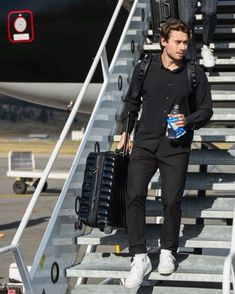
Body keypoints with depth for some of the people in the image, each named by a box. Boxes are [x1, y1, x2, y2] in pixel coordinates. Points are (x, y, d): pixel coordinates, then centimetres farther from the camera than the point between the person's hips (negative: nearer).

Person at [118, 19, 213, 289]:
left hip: (176, 148, 0)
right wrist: (124, 133, 11)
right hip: (144, 143, 1)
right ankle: (139, 258, -4)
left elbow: (205, 110, 8)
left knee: (172, 201, 2)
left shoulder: (195, 74, 0)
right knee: (134, 196, -9)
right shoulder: (144, 68, 2)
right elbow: (131, 102, 14)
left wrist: (187, 121, -11)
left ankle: (167, 251, 25)